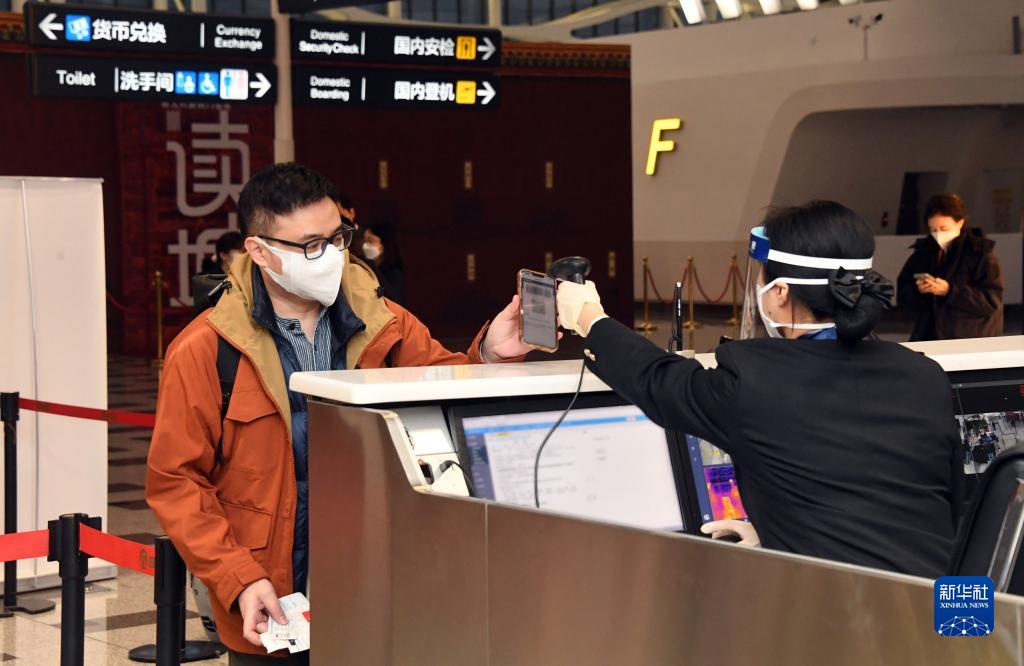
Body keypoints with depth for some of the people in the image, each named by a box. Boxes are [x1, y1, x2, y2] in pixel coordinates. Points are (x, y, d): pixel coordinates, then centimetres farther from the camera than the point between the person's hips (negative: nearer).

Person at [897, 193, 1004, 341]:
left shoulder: (980, 253, -3)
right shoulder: (923, 251, 11)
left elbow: (992, 301, -12)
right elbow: (903, 295, 13)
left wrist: (950, 291, -21)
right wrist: (917, 291, -11)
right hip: (928, 338, 4)